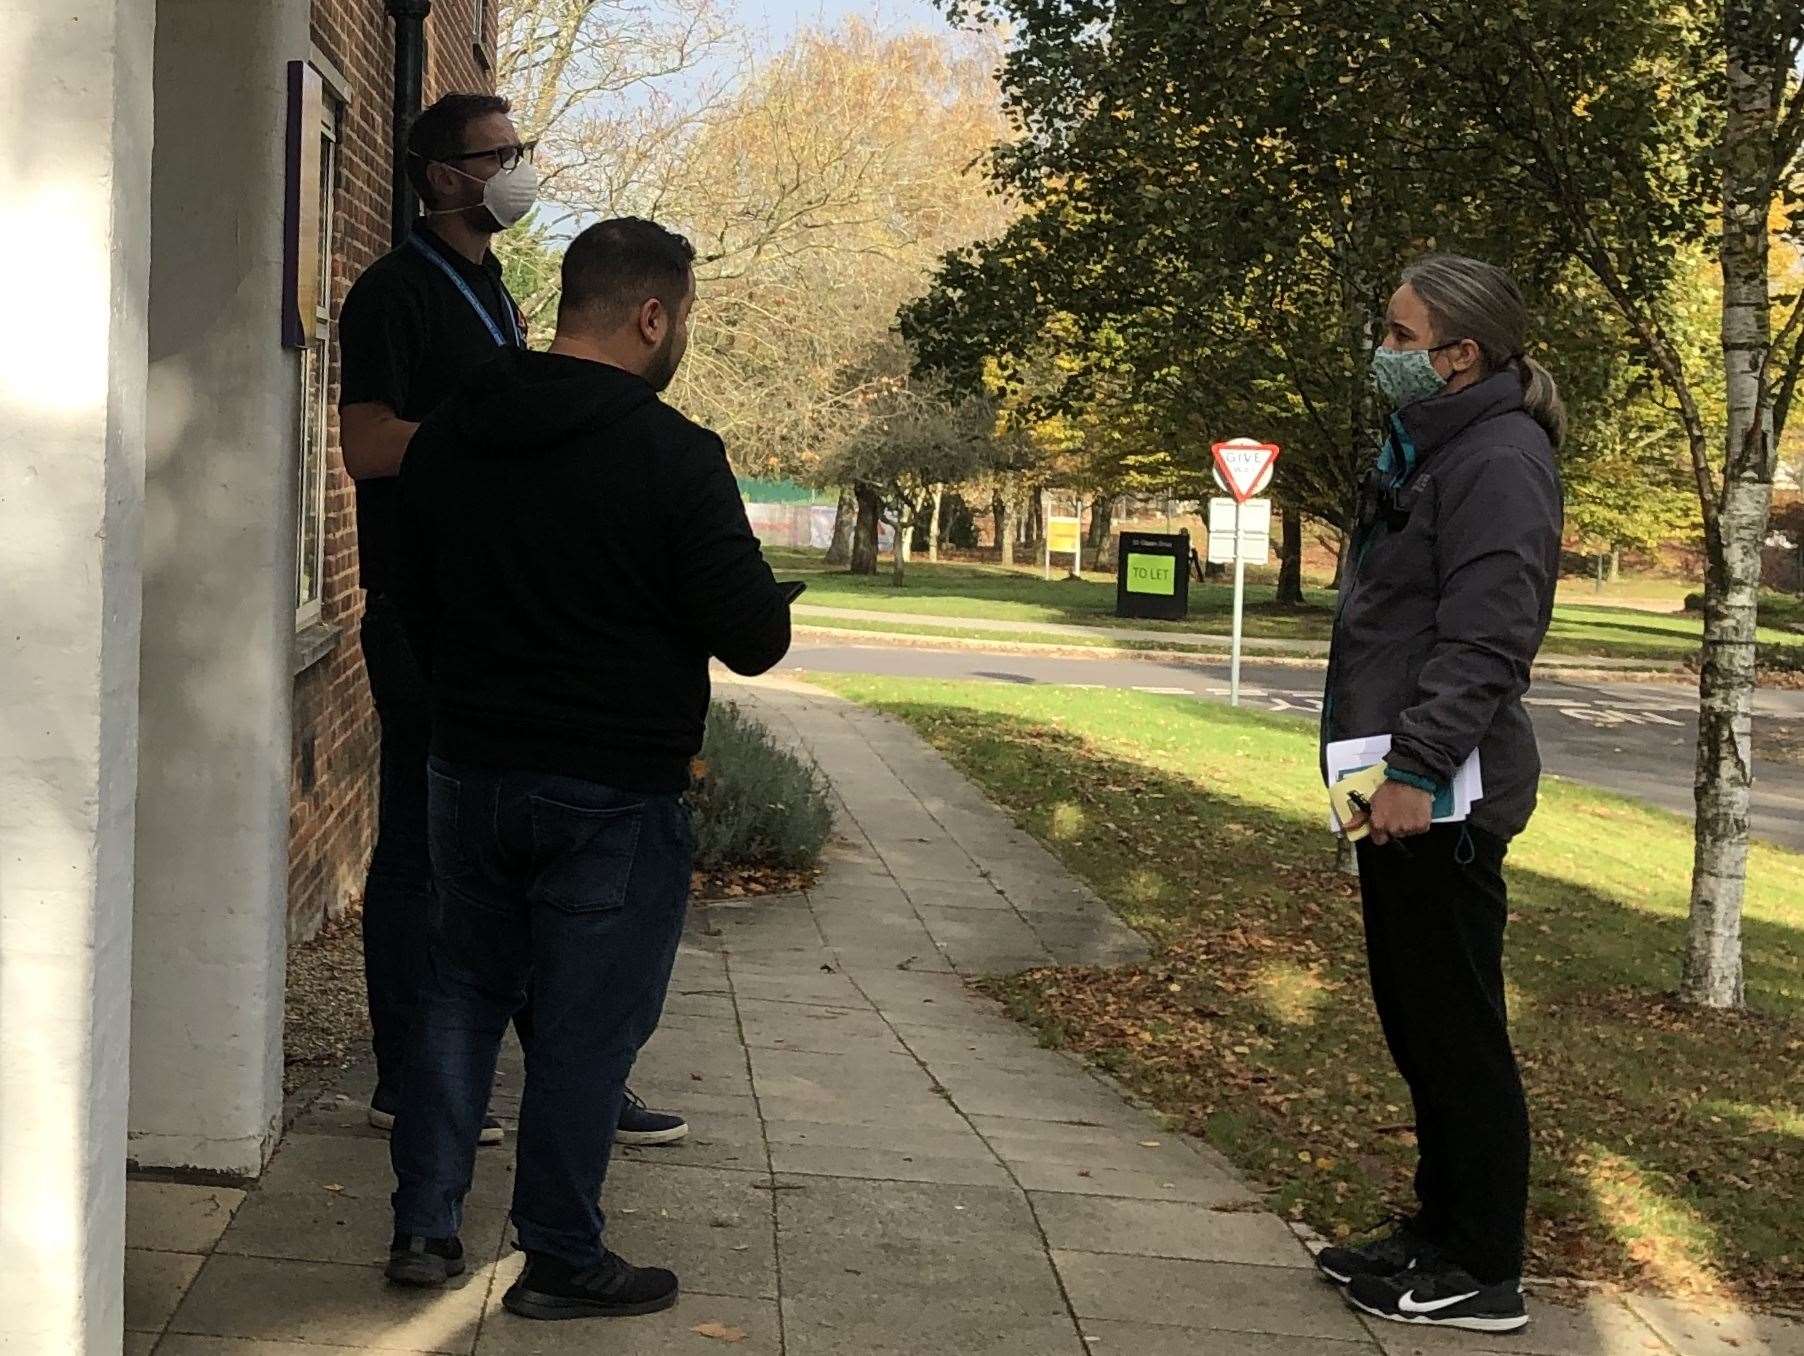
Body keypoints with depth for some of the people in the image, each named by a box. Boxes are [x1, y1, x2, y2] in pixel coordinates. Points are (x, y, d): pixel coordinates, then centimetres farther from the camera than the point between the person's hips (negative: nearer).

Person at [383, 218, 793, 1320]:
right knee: (589, 1024, 4)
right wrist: (765, 608, 7)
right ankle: (563, 1262, 14)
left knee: (464, 991, 18)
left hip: (471, 771, 6)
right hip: (617, 795, -6)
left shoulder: (447, 438, 4)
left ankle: (426, 1226, 21)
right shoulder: (672, 454, -16)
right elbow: (752, 637, -16)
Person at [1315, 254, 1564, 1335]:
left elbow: (1486, 639, -23)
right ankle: (1438, 1233, 29)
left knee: (1459, 1038, -3)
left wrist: (1419, 769, -27)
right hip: (1399, 789, 11)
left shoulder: (1501, 461, -15)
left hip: (1443, 799, -11)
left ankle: (1485, 1275, 7)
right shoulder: (1424, 447, 18)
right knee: (1416, 1028, 17)